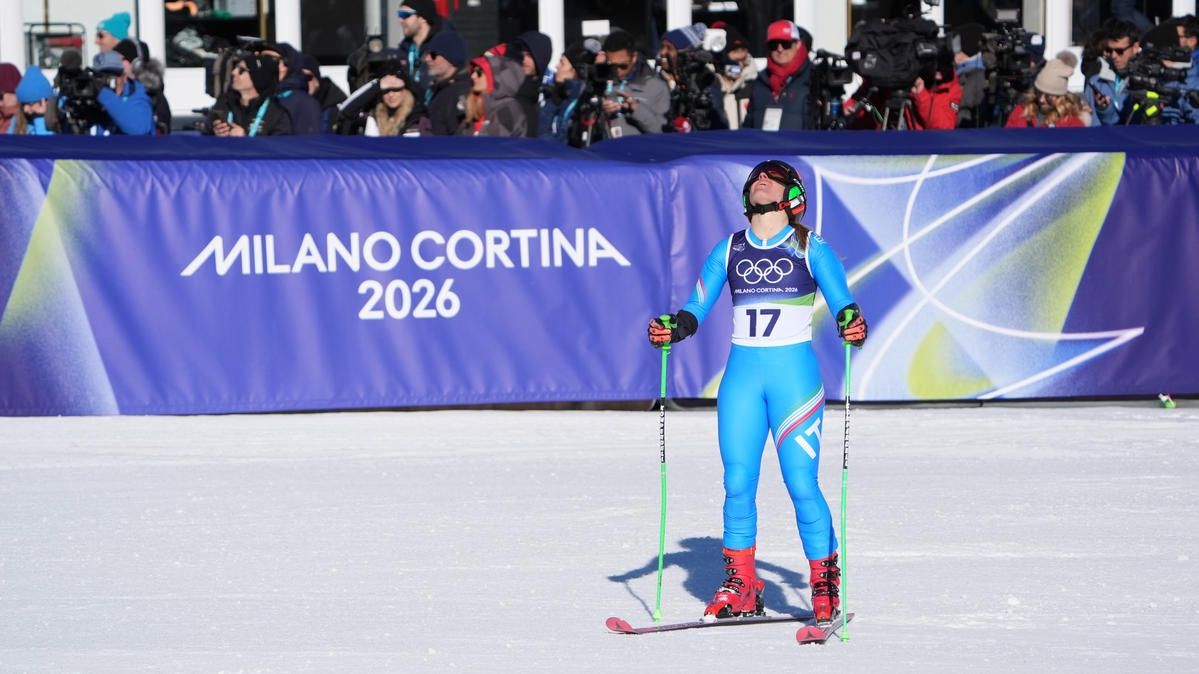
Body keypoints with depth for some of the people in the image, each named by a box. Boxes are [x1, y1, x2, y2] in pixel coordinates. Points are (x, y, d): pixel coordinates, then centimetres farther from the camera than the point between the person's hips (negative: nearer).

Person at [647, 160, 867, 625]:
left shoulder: (810, 249, 4)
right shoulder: (729, 250, 12)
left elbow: (841, 301, -6)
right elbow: (697, 307, 7)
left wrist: (851, 323, -29)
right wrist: (673, 328, -14)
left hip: (794, 372, -3)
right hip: (742, 373, 3)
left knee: (801, 482, -9)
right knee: (738, 482, -1)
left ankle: (826, 585, 1)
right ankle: (739, 586, 10)